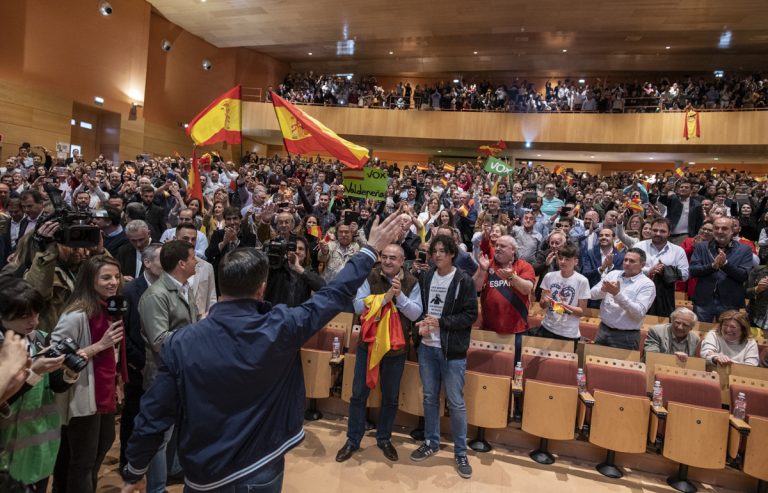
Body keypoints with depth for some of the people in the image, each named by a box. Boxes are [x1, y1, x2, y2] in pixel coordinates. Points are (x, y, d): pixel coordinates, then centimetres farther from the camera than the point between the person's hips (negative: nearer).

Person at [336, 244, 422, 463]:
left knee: (391, 397, 14)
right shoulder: (370, 277, -8)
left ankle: (384, 439, 34)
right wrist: (386, 297, -26)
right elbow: (359, 306, -17)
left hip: (397, 347, 1)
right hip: (368, 343, 0)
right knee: (359, 394, 9)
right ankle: (353, 440, 26)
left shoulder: (411, 282, -5)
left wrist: (399, 295, -25)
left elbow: (416, 313, -11)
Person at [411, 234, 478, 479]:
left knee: (456, 402, 4)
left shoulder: (464, 281, -7)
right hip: (426, 347, 4)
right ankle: (431, 443, 33)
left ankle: (461, 452, 21)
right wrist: (421, 323, -9)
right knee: (430, 397, 15)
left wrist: (441, 322, -18)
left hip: (452, 350, -4)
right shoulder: (425, 278, 5)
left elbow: (470, 315, -10)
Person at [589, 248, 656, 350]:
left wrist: (617, 294, -27)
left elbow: (639, 313, -19)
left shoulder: (647, 284, -7)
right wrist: (603, 290, -20)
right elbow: (592, 294, 2)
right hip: (603, 330, 4)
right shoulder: (613, 274, 7)